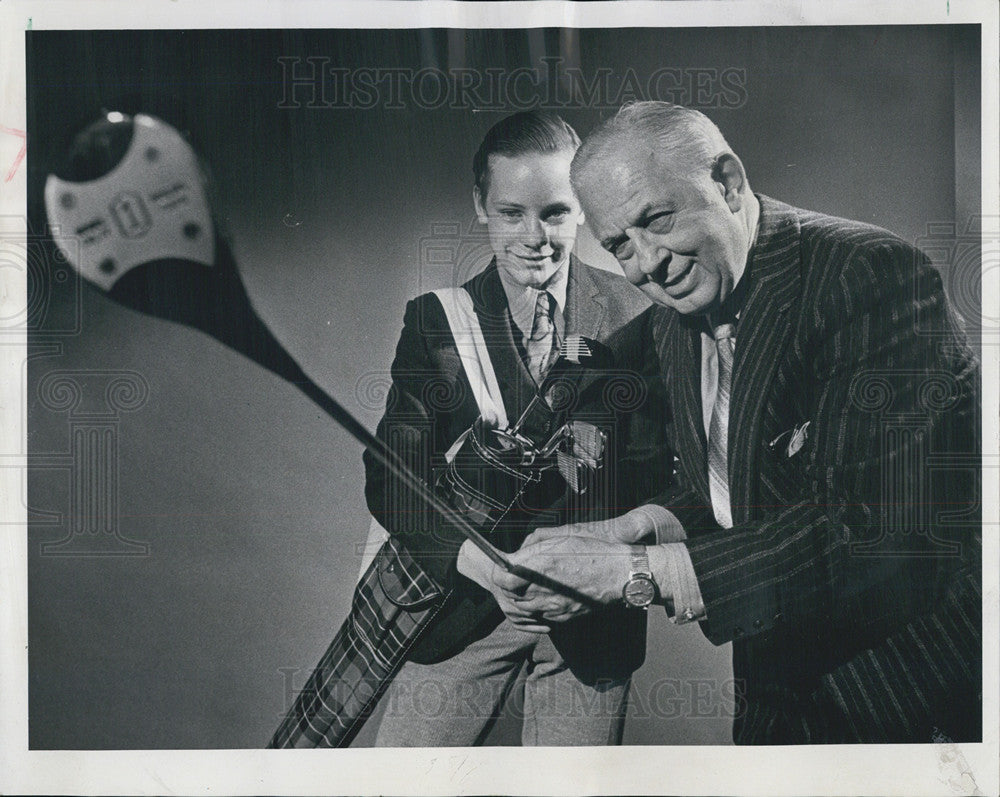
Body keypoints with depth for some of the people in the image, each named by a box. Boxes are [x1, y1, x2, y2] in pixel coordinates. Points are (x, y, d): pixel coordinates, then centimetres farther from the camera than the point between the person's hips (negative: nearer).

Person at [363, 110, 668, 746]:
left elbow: (653, 469, -2)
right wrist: (470, 557, -25)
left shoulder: (635, 318, -3)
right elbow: (392, 479, -7)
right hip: (463, 599, 1)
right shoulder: (435, 321, -1)